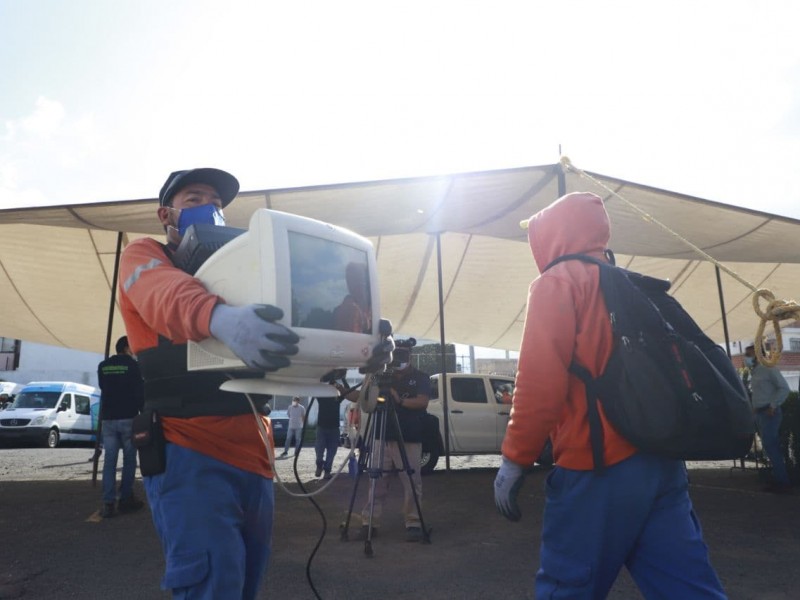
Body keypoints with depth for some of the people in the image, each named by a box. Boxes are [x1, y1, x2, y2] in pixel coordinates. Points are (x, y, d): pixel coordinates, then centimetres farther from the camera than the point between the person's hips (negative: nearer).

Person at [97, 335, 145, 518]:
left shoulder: (103, 366, 9)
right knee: (129, 459, 5)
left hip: (108, 419, 4)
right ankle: (126, 499, 8)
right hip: (128, 418, -4)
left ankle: (108, 503, -3)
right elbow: (139, 393, -8)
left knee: (109, 460, 3)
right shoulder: (132, 365, -6)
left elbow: (103, 388, 20)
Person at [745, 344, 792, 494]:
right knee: (771, 447, 10)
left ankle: (783, 482, -3)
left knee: (770, 446, -9)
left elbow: (784, 388, -15)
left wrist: (773, 406, -16)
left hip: (769, 413, -9)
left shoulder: (768, 369, -10)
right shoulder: (754, 372, 16)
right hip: (760, 413, 9)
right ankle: (778, 480, 15)